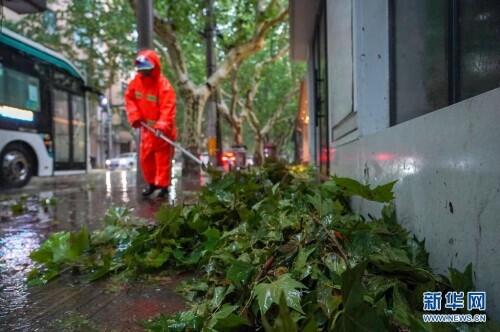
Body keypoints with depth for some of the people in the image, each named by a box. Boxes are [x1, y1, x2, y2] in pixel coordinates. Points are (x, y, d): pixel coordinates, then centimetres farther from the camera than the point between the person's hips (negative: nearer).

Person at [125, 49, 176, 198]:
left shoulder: (164, 85, -20)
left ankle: (163, 185, 12)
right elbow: (129, 98, 8)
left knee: (163, 157, 1)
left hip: (162, 128, -6)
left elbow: (168, 108, -28)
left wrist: (161, 126, -38)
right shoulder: (136, 81, -1)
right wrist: (134, 116, -6)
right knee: (145, 156, 12)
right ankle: (152, 182, 28)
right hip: (146, 127, 6)